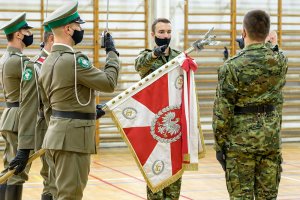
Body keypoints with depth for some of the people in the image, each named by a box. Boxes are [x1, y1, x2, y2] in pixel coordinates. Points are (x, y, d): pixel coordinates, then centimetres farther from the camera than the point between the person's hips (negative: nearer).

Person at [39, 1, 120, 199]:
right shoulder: (73, 59, -18)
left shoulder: (48, 61, 12)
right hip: (72, 137, -10)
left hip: (57, 135, 10)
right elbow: (109, 83, -14)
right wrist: (112, 52, -1)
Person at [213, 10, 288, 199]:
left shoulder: (232, 66, -12)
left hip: (240, 140, -4)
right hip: (272, 138, 4)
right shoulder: (281, 62, 0)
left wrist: (219, 144, -4)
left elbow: (222, 111, -12)